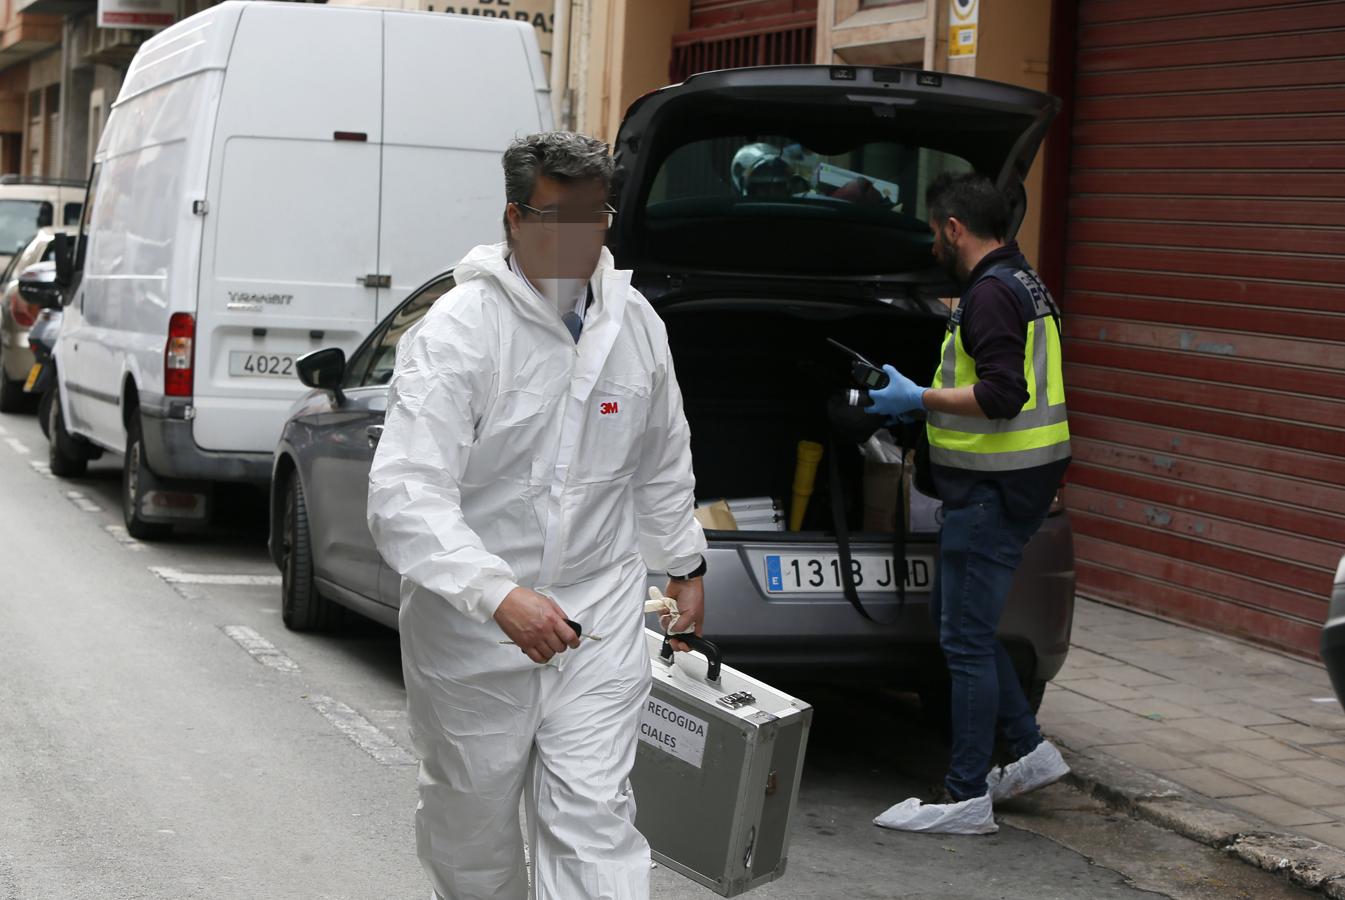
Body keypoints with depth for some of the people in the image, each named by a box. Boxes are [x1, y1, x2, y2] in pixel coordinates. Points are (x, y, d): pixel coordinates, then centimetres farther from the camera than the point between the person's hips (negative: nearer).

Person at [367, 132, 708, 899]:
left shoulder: (636, 321, 2)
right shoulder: (458, 331, -18)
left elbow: (664, 462, 20)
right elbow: (404, 496, -28)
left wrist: (685, 563, 24)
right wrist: (500, 594, -39)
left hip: (600, 614, 3)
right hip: (471, 628, -3)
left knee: (595, 819, -4)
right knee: (472, 816, 14)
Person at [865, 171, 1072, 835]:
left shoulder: (991, 293, -17)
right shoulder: (1024, 283, 16)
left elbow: (1002, 395, -25)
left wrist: (920, 398, -16)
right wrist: (930, 397, 20)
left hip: (992, 487, -11)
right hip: (1021, 480, 11)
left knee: (966, 637, -5)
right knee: (958, 617, 20)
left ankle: (967, 798, 0)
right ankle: (1030, 751, 24)